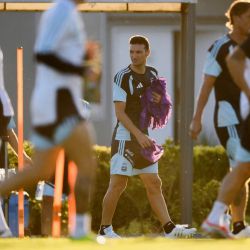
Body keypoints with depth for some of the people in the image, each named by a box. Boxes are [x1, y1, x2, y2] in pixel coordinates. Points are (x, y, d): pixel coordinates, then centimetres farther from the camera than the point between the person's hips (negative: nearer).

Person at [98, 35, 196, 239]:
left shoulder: (153, 74, 11)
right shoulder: (123, 77, -11)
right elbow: (120, 112, -15)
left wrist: (158, 101, 1)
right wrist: (138, 135, -23)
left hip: (143, 136, 7)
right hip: (125, 136, -7)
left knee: (154, 184, 5)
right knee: (118, 184, -8)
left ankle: (169, 228, 2)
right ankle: (105, 229, 0)